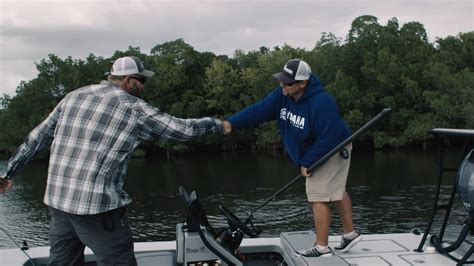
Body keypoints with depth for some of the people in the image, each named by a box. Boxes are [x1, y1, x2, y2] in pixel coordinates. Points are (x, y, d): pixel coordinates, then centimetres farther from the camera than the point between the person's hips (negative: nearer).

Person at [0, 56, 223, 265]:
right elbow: (183, 129, 1)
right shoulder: (134, 109, -3)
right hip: (97, 205, -7)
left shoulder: (74, 96, 12)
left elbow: (38, 137, 14)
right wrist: (216, 123, 18)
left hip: (57, 200, 7)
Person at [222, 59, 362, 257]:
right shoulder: (282, 94, -12)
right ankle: (350, 234, 36)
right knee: (335, 192, 20)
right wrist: (232, 122, -31)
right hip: (313, 152, 9)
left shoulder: (321, 103, -35)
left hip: (333, 151, -9)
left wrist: (307, 163, -24)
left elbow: (328, 140, -32)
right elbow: (259, 110, -18)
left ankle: (322, 248, 0)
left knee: (319, 196, -10)